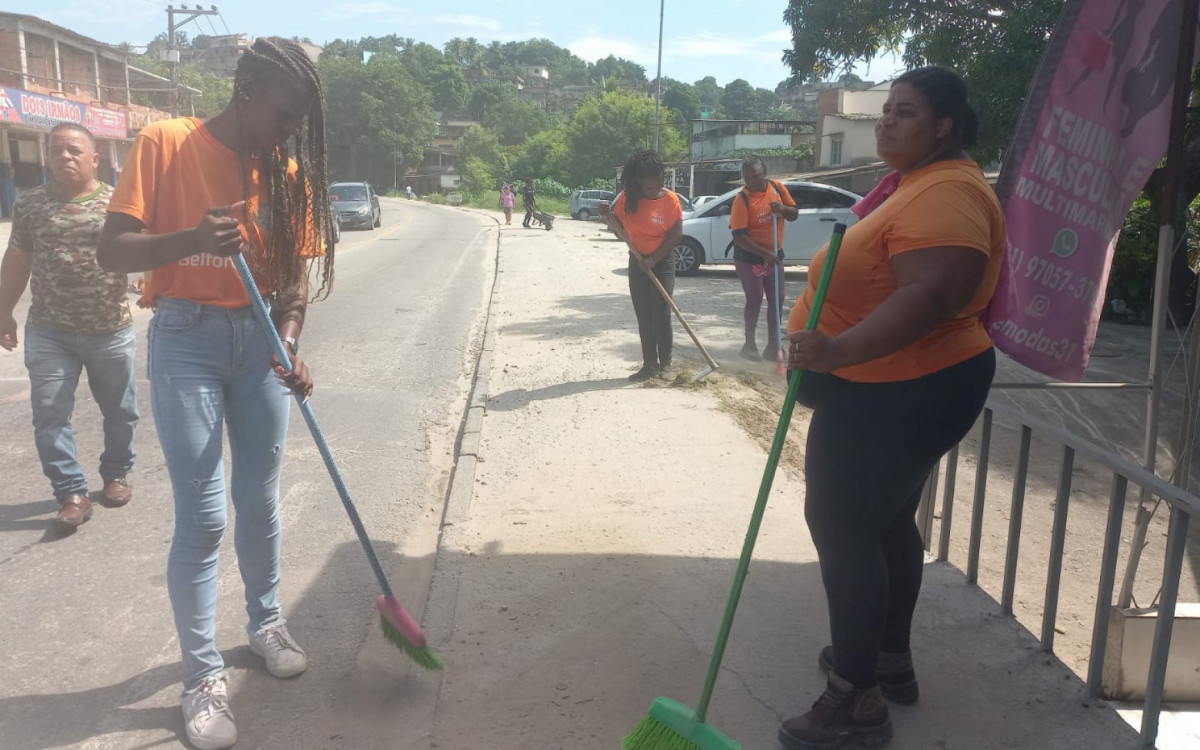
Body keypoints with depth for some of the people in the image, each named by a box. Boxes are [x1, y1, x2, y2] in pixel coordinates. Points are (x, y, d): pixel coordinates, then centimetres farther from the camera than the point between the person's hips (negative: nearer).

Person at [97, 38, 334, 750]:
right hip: (187, 339, -4)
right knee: (203, 517, -4)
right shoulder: (166, 144, -8)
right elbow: (113, 250, -11)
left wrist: (289, 344, -13)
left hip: (260, 340, 4)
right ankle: (204, 676, 10)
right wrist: (192, 239, -29)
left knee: (261, 501, 12)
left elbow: (297, 271, 4)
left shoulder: (288, 170, 3)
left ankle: (267, 622, 34)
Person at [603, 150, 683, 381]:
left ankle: (665, 363, 5)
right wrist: (609, 216, -16)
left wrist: (653, 259, -18)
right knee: (643, 317, 5)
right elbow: (619, 226, 5)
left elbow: (676, 235, -13)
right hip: (637, 263, 4)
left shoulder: (670, 199, -12)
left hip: (662, 263, -3)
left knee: (661, 315, -7)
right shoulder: (628, 197, -4)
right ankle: (650, 364, 12)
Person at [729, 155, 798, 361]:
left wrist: (783, 209, -17)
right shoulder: (742, 199, -19)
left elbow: (794, 214, 6)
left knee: (777, 300, 8)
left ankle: (773, 345, 19)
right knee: (755, 300, -1)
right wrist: (765, 253, -29)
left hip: (774, 254, 6)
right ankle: (749, 344, 14)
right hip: (749, 258, -6)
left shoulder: (777, 188, -3)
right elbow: (739, 236, -23)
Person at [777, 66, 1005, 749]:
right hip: (907, 388, 11)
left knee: (843, 527, -6)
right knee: (887, 520, 19)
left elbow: (929, 294, -35)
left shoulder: (945, 193, -20)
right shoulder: (916, 183, 16)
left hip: (893, 397, -11)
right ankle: (891, 658, 34)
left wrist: (839, 349, -43)